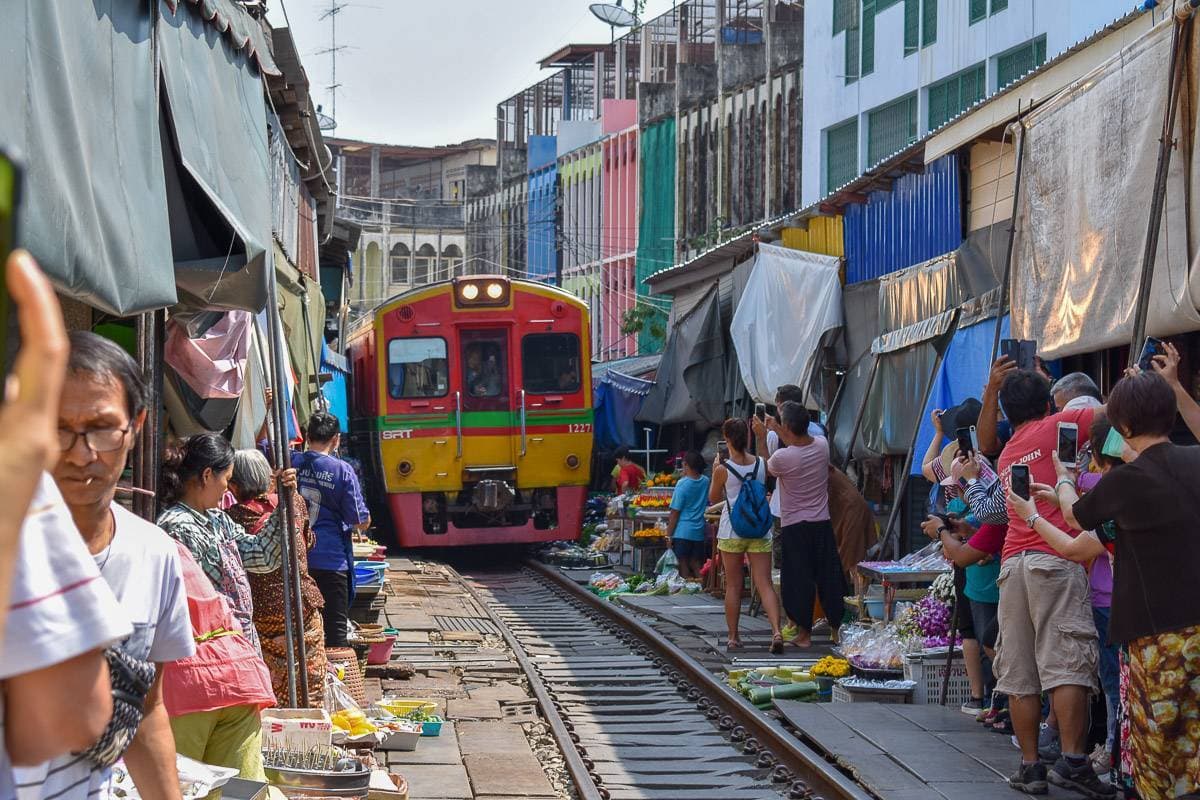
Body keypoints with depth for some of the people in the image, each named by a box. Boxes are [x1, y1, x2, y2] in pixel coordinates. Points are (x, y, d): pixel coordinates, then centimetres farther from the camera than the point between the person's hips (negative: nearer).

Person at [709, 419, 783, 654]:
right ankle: (776, 630, -19)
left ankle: (733, 637, 14)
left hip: (732, 531, -1)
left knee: (733, 585, 10)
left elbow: (714, 498, 5)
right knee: (765, 584, -2)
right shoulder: (762, 463, -3)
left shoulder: (723, 469, -9)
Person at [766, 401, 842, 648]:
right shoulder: (822, 445, -5)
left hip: (795, 527, -4)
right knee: (829, 578, 11)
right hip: (822, 523, 4)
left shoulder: (782, 457, -19)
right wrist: (777, 429, 22)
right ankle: (837, 629, 17)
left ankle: (805, 632, 8)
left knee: (799, 580, 4)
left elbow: (766, 468, 4)